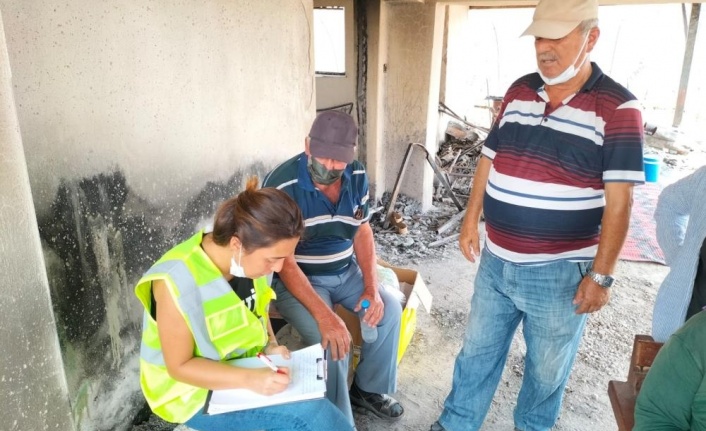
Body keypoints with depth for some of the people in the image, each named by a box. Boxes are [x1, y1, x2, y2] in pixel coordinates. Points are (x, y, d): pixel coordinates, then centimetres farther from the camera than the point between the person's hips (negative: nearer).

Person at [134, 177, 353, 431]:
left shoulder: (248, 258, -11)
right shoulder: (179, 281, -30)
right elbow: (179, 366, -21)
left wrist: (271, 346, -9)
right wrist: (250, 379, -30)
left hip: (244, 365, 6)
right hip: (196, 392, -6)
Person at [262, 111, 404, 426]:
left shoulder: (357, 176, -7)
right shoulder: (281, 186, -26)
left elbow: (362, 231, 3)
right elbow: (282, 258, -26)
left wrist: (371, 287, -9)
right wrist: (323, 314, -34)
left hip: (345, 271, 6)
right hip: (297, 278, -6)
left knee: (389, 308, -7)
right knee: (331, 339, -26)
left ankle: (368, 388, 16)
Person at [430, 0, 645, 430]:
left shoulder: (617, 108, -12)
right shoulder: (518, 92, 3)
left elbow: (619, 200, -14)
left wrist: (601, 274, -15)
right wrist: (471, 220, 8)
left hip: (560, 272, -4)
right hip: (496, 262, 5)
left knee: (547, 370, 17)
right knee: (477, 352, 20)